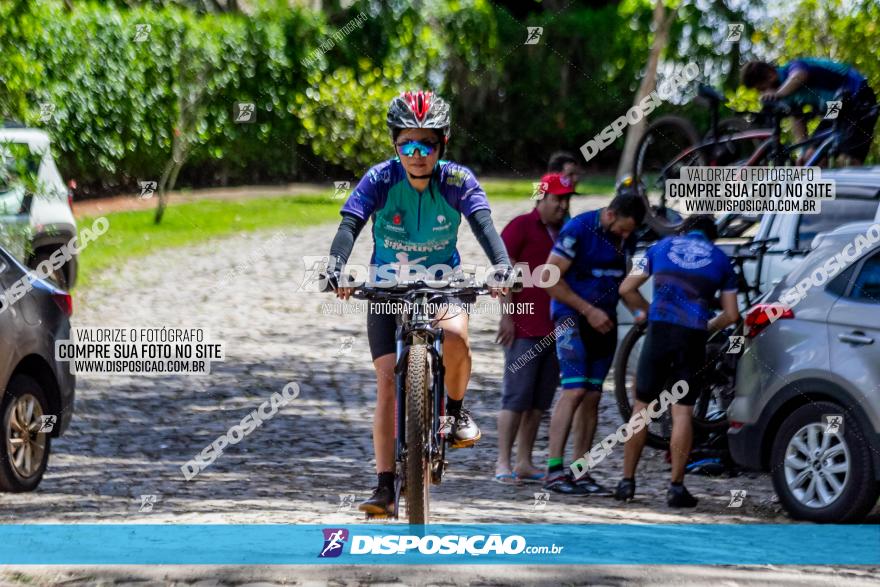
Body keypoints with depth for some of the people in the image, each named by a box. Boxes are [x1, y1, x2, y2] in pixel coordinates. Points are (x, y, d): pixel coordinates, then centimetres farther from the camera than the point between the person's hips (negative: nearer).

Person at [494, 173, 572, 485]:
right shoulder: (520, 227, -4)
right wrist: (506, 316, -14)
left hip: (554, 328, 7)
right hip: (524, 328, -7)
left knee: (539, 400, 6)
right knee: (517, 396, -8)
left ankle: (524, 463, 10)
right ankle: (503, 464, -7)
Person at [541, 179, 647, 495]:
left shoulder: (627, 237, 5)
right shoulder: (578, 229, -15)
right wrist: (588, 311, -16)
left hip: (604, 322, 7)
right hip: (572, 317, -7)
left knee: (592, 397, 4)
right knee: (574, 390, -17)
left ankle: (580, 472, 7)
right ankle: (554, 471, -19)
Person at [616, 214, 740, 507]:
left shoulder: (662, 247, 16)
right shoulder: (720, 259, 15)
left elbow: (627, 289, 13)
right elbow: (731, 315, 13)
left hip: (659, 331, 0)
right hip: (693, 338, 0)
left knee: (641, 407, 9)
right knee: (682, 411, 2)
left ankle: (627, 481, 10)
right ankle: (676, 487, 0)